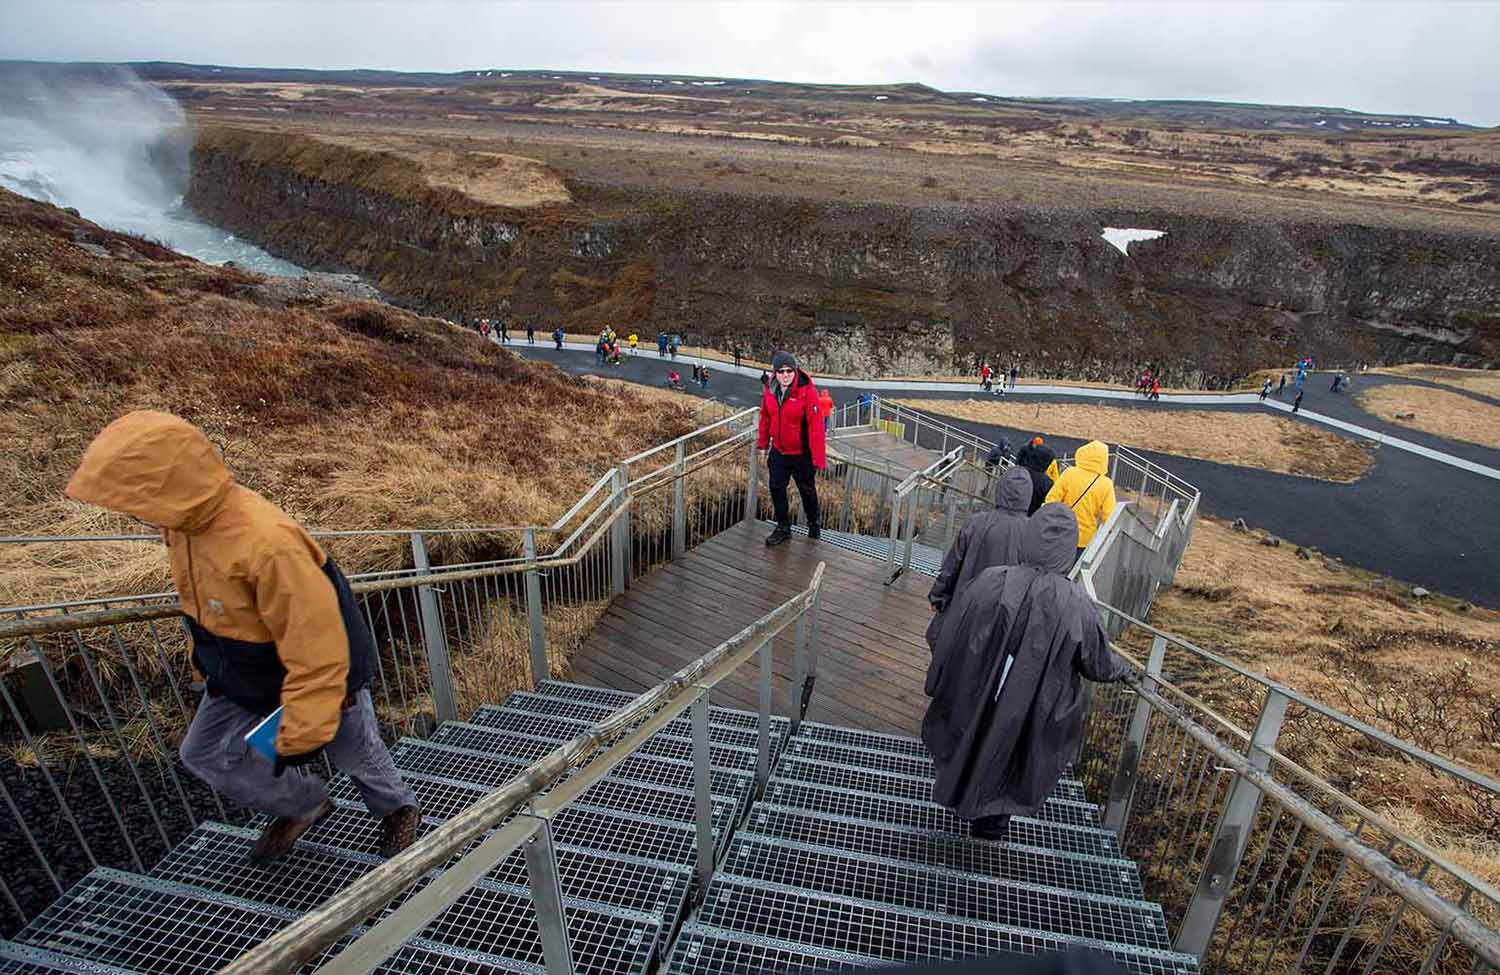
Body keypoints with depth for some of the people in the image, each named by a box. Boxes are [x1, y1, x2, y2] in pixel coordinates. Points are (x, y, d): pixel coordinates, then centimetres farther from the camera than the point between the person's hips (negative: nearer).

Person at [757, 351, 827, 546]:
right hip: (778, 451, 5)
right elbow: (765, 418, 10)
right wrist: (763, 443, 16)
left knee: (807, 490, 14)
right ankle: (783, 527, 29)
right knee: (776, 488, 12)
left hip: (801, 454, -5)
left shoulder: (807, 391, -23)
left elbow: (816, 426, -23)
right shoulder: (770, 391, -5)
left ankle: (814, 524, 38)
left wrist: (818, 458, -23)